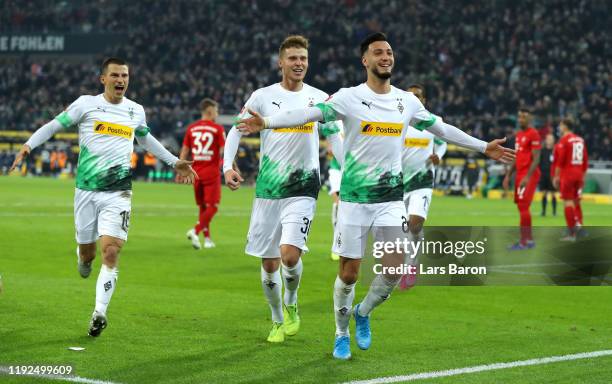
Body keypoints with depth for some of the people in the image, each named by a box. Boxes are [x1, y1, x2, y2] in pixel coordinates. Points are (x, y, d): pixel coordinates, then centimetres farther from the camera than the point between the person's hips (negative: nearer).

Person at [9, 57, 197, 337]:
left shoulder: (136, 111, 10)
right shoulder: (86, 104, 1)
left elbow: (145, 139, 29)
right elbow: (55, 125, 5)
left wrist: (174, 162, 33)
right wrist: (28, 146, -10)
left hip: (118, 193, 1)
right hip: (86, 190, -1)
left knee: (110, 253, -15)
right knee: (86, 252, 7)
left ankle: (99, 312, -15)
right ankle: (84, 260, 45)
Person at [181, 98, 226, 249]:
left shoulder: (191, 128, 7)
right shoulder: (217, 129, -6)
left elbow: (184, 152, 7)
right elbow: (224, 152, -10)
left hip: (196, 172, 5)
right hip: (211, 172, -5)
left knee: (202, 206, 16)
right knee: (212, 206, 0)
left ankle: (207, 238, 19)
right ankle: (195, 231, -20)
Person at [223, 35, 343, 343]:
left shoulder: (320, 99, 5)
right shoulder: (263, 96, 2)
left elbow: (335, 139, 13)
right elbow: (236, 130, 8)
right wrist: (227, 166, -7)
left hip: (303, 188, -1)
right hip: (268, 188, 1)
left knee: (289, 254, -20)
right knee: (269, 264, 4)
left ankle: (291, 304, 10)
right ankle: (278, 320, 27)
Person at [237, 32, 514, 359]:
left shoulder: (407, 101, 6)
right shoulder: (349, 98, -6)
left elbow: (442, 129, 19)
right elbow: (310, 113, -18)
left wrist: (484, 147, 22)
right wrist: (267, 122, -33)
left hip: (391, 198, 3)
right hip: (354, 198, -3)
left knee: (394, 269, -6)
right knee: (349, 273, 1)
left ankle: (363, 313, 24)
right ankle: (341, 334, 23)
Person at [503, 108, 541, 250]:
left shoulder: (533, 134, -11)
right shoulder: (519, 134, 17)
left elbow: (536, 159, -16)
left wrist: (527, 177, -23)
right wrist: (508, 176, 18)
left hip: (528, 175, -9)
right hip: (520, 174, 9)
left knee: (523, 207, -12)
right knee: (522, 207, 10)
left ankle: (523, 242, -12)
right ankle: (529, 239, 16)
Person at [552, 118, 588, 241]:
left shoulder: (564, 140, -8)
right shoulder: (580, 140, 11)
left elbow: (560, 160, -13)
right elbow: (585, 160, 13)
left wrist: (556, 176, -7)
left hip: (567, 174, -6)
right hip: (578, 174, 6)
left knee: (568, 202, -4)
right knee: (576, 201, 18)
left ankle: (571, 233, -7)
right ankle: (579, 224, 6)